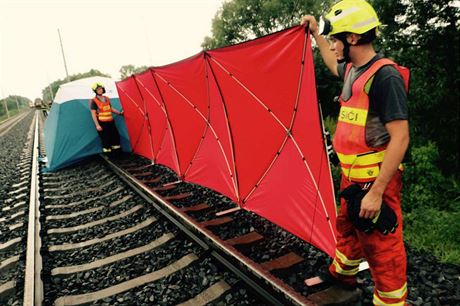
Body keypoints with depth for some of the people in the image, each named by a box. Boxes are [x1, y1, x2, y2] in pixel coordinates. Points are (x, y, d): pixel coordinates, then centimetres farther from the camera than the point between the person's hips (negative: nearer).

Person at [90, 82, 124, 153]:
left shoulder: (107, 99, 11)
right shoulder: (94, 101, -7)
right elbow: (93, 114, -11)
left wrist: (120, 113, 16)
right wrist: (97, 125, -17)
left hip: (110, 122, 6)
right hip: (102, 123, -6)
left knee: (116, 136, 7)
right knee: (105, 139, -5)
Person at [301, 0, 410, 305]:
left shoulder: (385, 76, -20)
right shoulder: (353, 70, 6)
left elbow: (400, 138, -23)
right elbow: (334, 64, 32)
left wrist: (377, 191, -24)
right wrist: (316, 33, 32)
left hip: (375, 180, -9)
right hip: (352, 176, 9)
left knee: (382, 248, 3)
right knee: (347, 228, 26)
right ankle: (342, 275, 49)